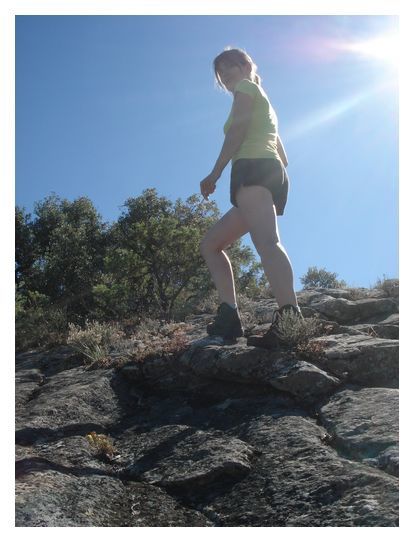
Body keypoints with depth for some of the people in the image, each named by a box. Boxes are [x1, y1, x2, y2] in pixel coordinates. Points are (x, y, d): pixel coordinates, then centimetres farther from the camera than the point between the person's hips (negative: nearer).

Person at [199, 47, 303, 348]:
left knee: (266, 241, -30)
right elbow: (283, 157, 30)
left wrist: (215, 173, -9)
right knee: (210, 244, 10)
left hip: (253, 169, -9)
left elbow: (238, 129, -5)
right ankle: (230, 317, -7)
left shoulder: (246, 87, 13)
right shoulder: (266, 107, 37)